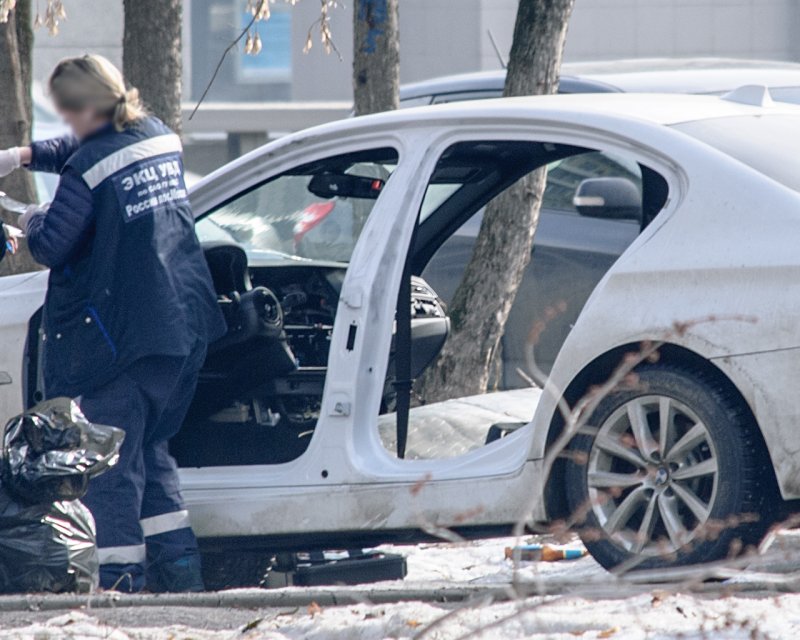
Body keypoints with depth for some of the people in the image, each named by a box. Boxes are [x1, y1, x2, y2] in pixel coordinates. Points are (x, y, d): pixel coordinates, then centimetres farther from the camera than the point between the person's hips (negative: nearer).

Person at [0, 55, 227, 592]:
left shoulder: (87, 171, -17)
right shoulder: (159, 138, 8)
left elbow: (52, 247, -10)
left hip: (122, 334, -8)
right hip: (185, 323, 8)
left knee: (113, 454, 1)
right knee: (151, 445, 20)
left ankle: (122, 576, 0)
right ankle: (179, 566, 17)